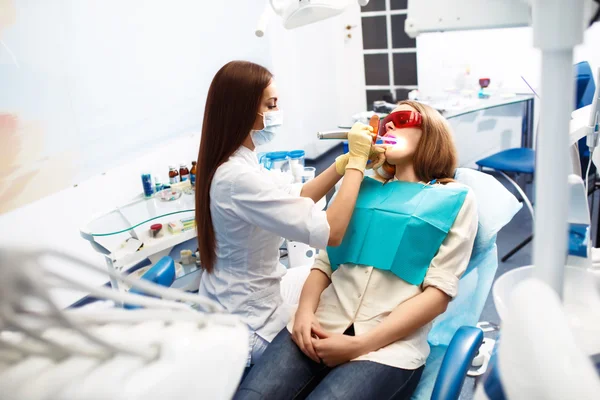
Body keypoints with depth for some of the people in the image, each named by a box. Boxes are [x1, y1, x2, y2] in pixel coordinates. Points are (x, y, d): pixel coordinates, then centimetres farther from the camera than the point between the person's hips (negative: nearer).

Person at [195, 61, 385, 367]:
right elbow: (332, 232, -33)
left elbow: (295, 199, 6)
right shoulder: (239, 177, -32)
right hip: (248, 328, -9)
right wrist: (357, 161, -22)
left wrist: (346, 161, -7)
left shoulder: (229, 165, -1)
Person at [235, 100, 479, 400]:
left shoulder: (455, 200, 7)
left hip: (390, 343, -3)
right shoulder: (365, 188, 20)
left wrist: (361, 344, -12)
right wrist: (305, 311, -5)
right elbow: (325, 261, 16)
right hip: (325, 326, 3)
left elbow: (439, 291, -3)